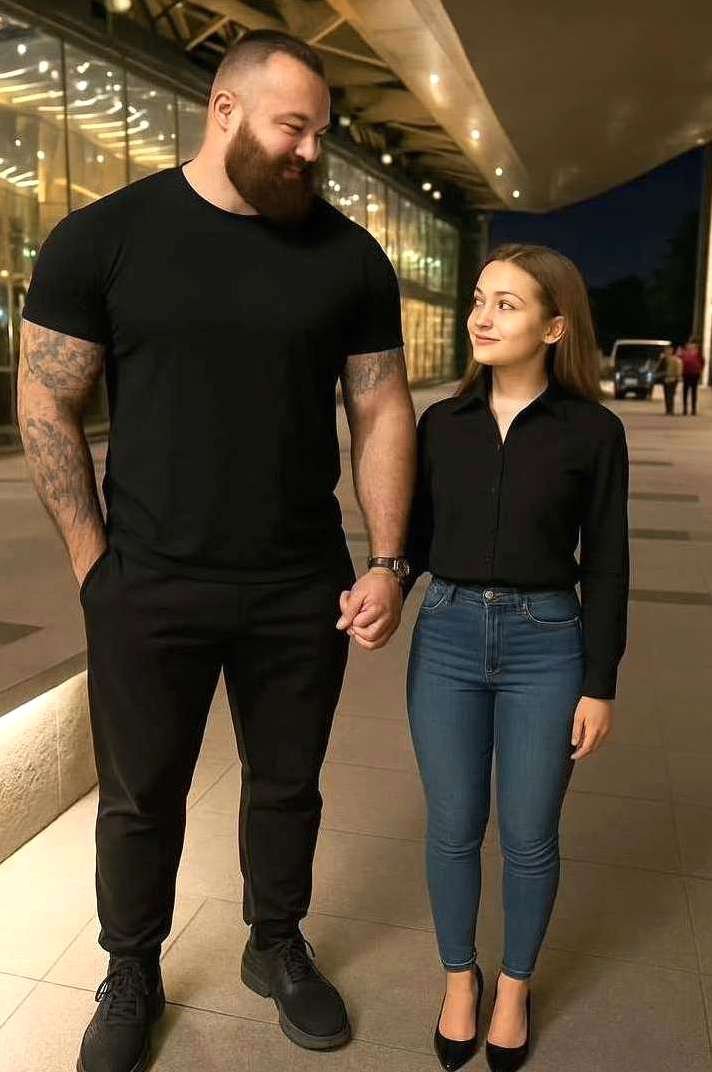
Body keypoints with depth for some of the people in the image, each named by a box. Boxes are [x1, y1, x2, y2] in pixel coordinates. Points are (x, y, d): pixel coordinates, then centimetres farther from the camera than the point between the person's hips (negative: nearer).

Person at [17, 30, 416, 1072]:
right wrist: (94, 559, -5)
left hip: (303, 592, 2)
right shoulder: (102, 237, -3)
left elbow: (382, 412, 3)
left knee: (287, 784, 18)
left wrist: (386, 563, -4)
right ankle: (131, 976, 41)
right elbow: (46, 405, -2)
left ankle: (277, 946, 44)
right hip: (148, 592, -1)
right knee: (139, 798, 15)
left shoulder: (349, 255, 2)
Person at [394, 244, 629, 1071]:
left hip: (546, 646, -2)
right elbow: (417, 539, 7)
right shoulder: (441, 423, 2)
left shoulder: (592, 430, -5)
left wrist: (599, 685, -3)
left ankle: (515, 986, 38)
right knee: (453, 828, 13)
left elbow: (605, 565, -2)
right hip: (446, 639, 2)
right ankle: (459, 978, 38)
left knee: (529, 835, 12)